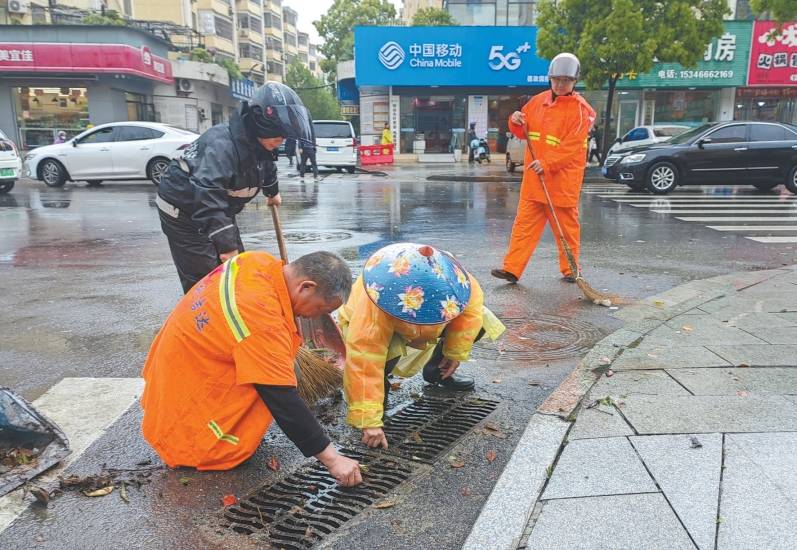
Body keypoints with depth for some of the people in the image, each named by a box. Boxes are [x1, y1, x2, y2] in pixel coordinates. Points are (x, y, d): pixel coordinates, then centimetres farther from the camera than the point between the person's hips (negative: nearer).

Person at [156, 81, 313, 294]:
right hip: (183, 213, -9)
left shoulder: (259, 141, -4)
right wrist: (227, 246, -45)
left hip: (220, 210, 9)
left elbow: (266, 166, 21)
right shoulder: (222, 145, -33)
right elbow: (208, 198, -43)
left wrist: (272, 192, 39)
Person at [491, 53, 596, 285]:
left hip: (562, 180, -5)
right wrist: (516, 122, -1)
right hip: (533, 178, 5)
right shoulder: (538, 101, 12)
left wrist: (547, 164, -26)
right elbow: (524, 132, 21)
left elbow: (571, 146, -16)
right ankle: (512, 268, 1)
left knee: (566, 226, 7)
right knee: (525, 224, 1)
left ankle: (570, 269, 22)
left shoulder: (580, 109, -6)